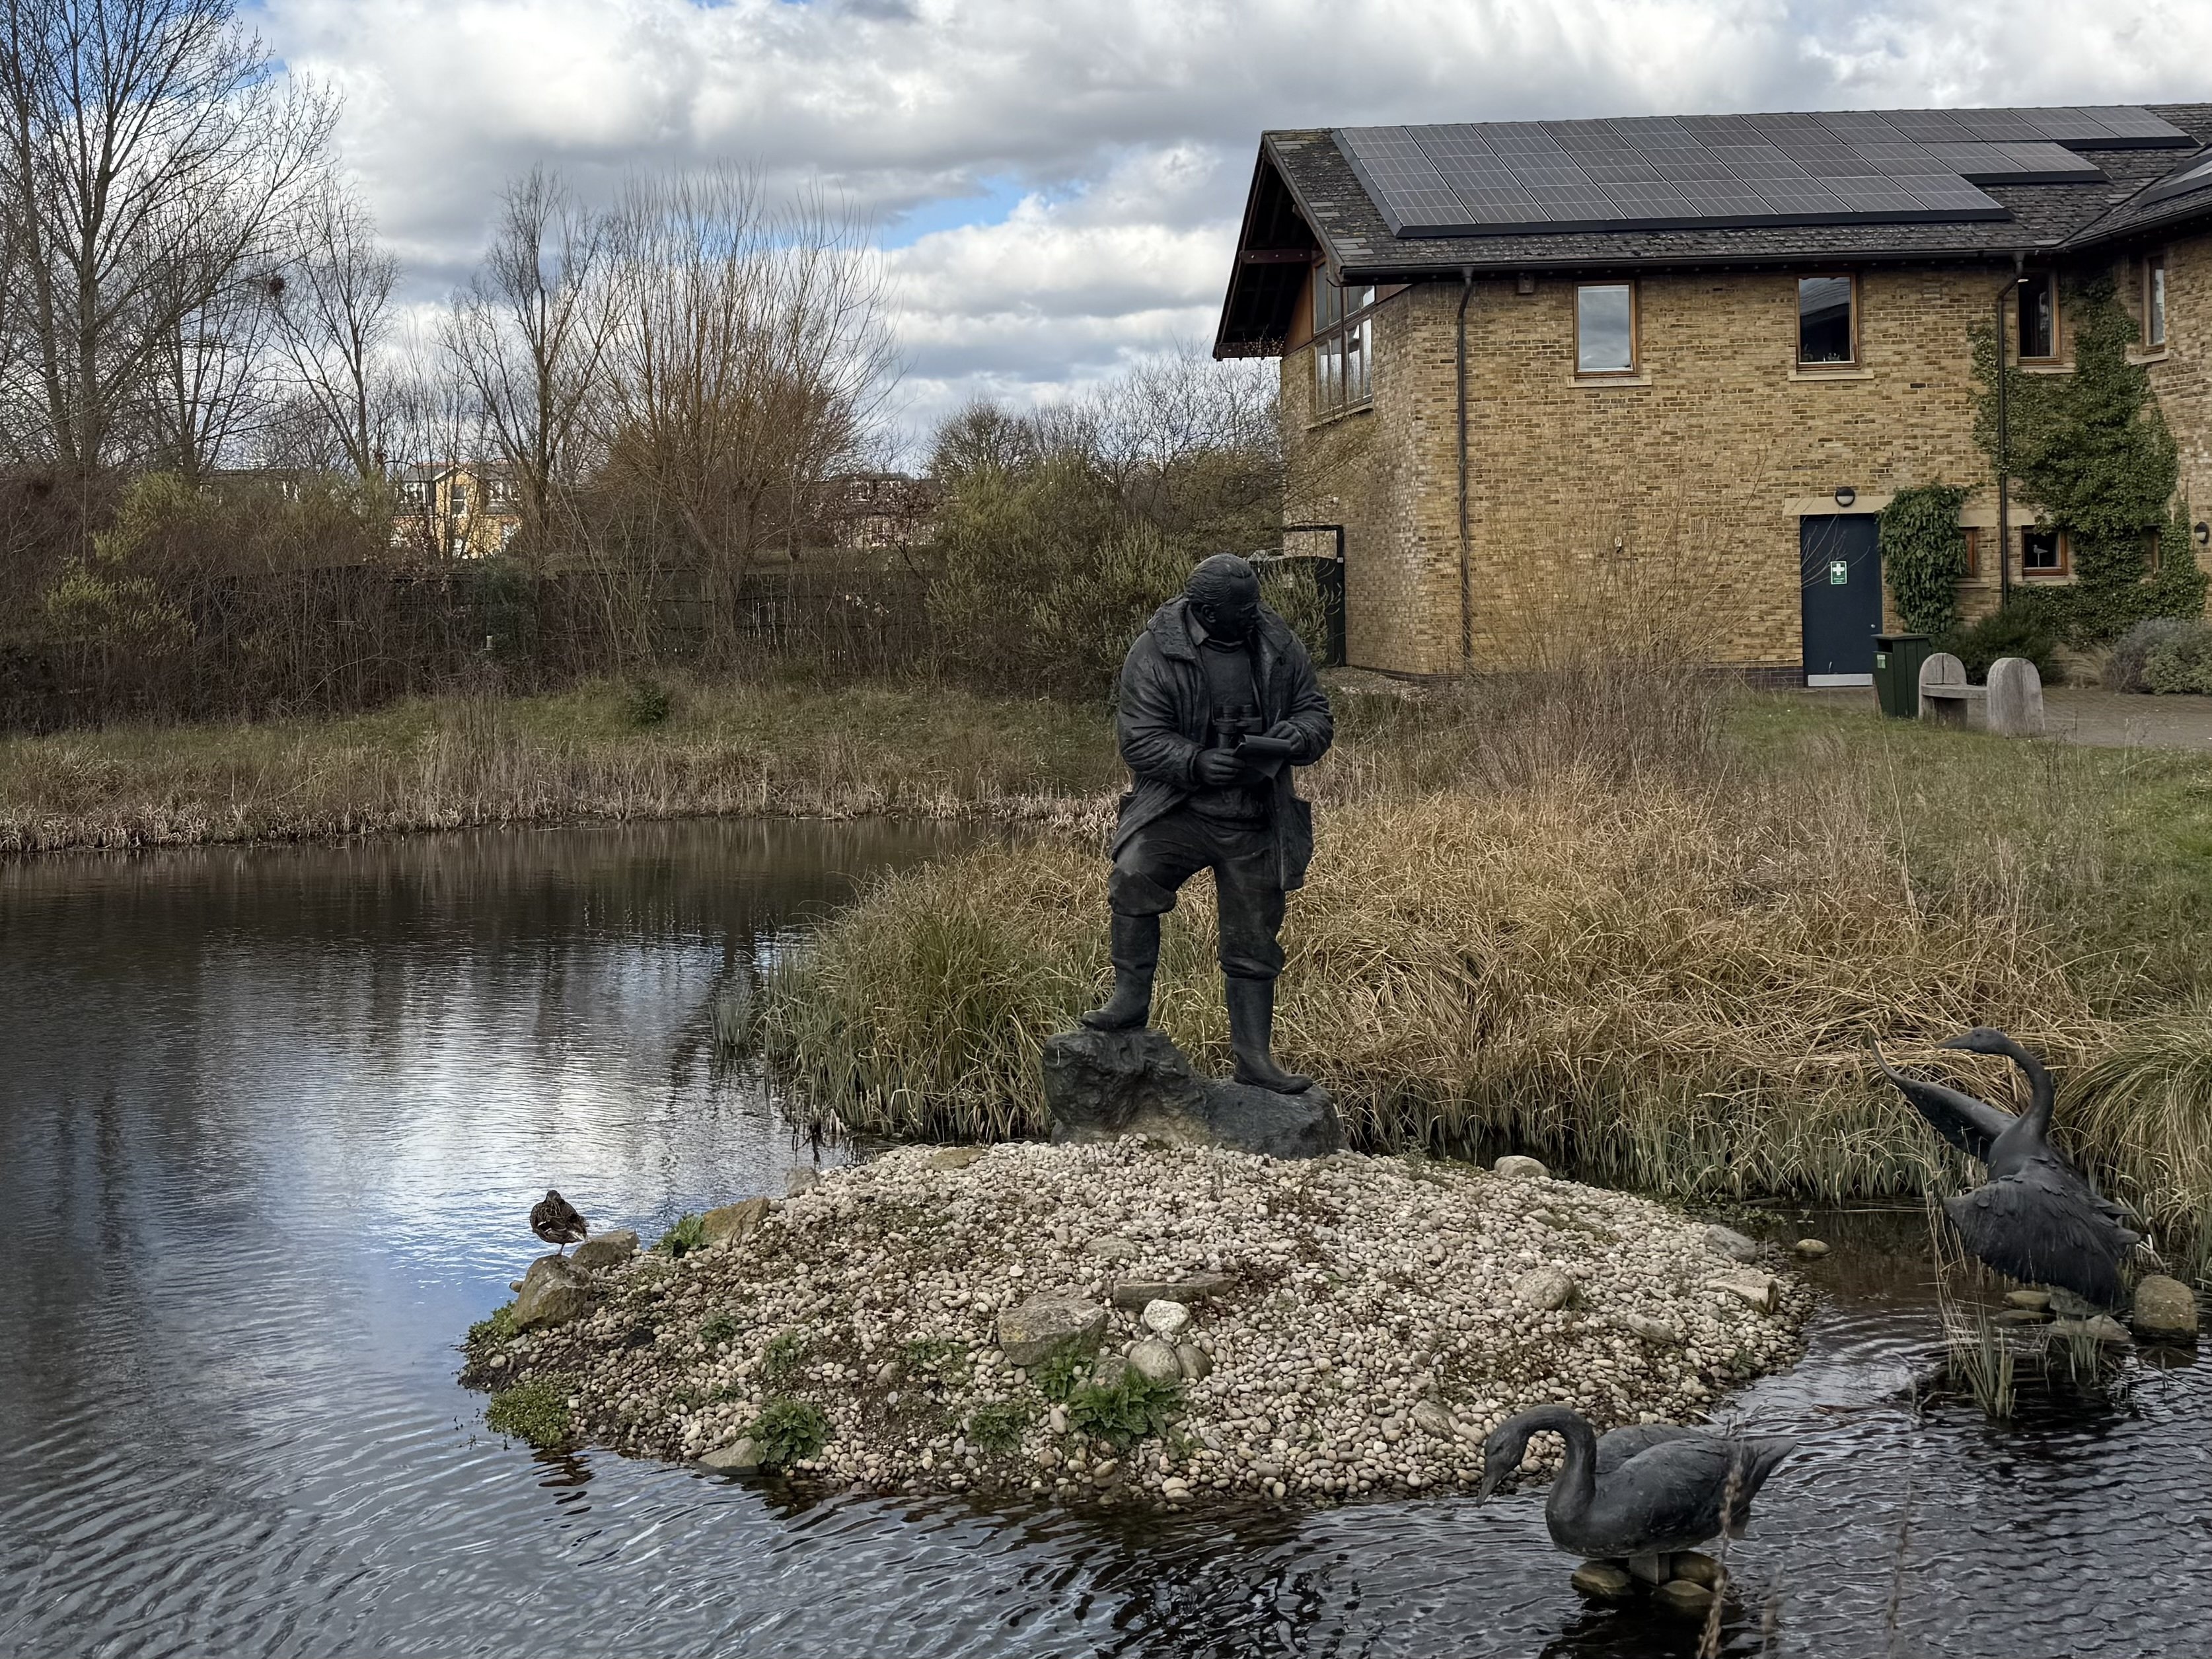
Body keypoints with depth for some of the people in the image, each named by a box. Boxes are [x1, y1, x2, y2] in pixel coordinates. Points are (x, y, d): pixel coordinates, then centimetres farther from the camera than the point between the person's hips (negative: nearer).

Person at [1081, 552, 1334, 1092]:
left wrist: (1290, 740, -16)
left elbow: (1316, 712, 7)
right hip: (1179, 807, -3)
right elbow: (1140, 739, -13)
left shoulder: (1277, 644, 2)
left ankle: (1254, 1058, 20)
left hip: (1255, 824, 3)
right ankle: (1132, 999, -14)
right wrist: (1199, 763, -30)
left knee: (1253, 945, 9)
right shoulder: (1155, 653, -10)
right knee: (1133, 878, -30)